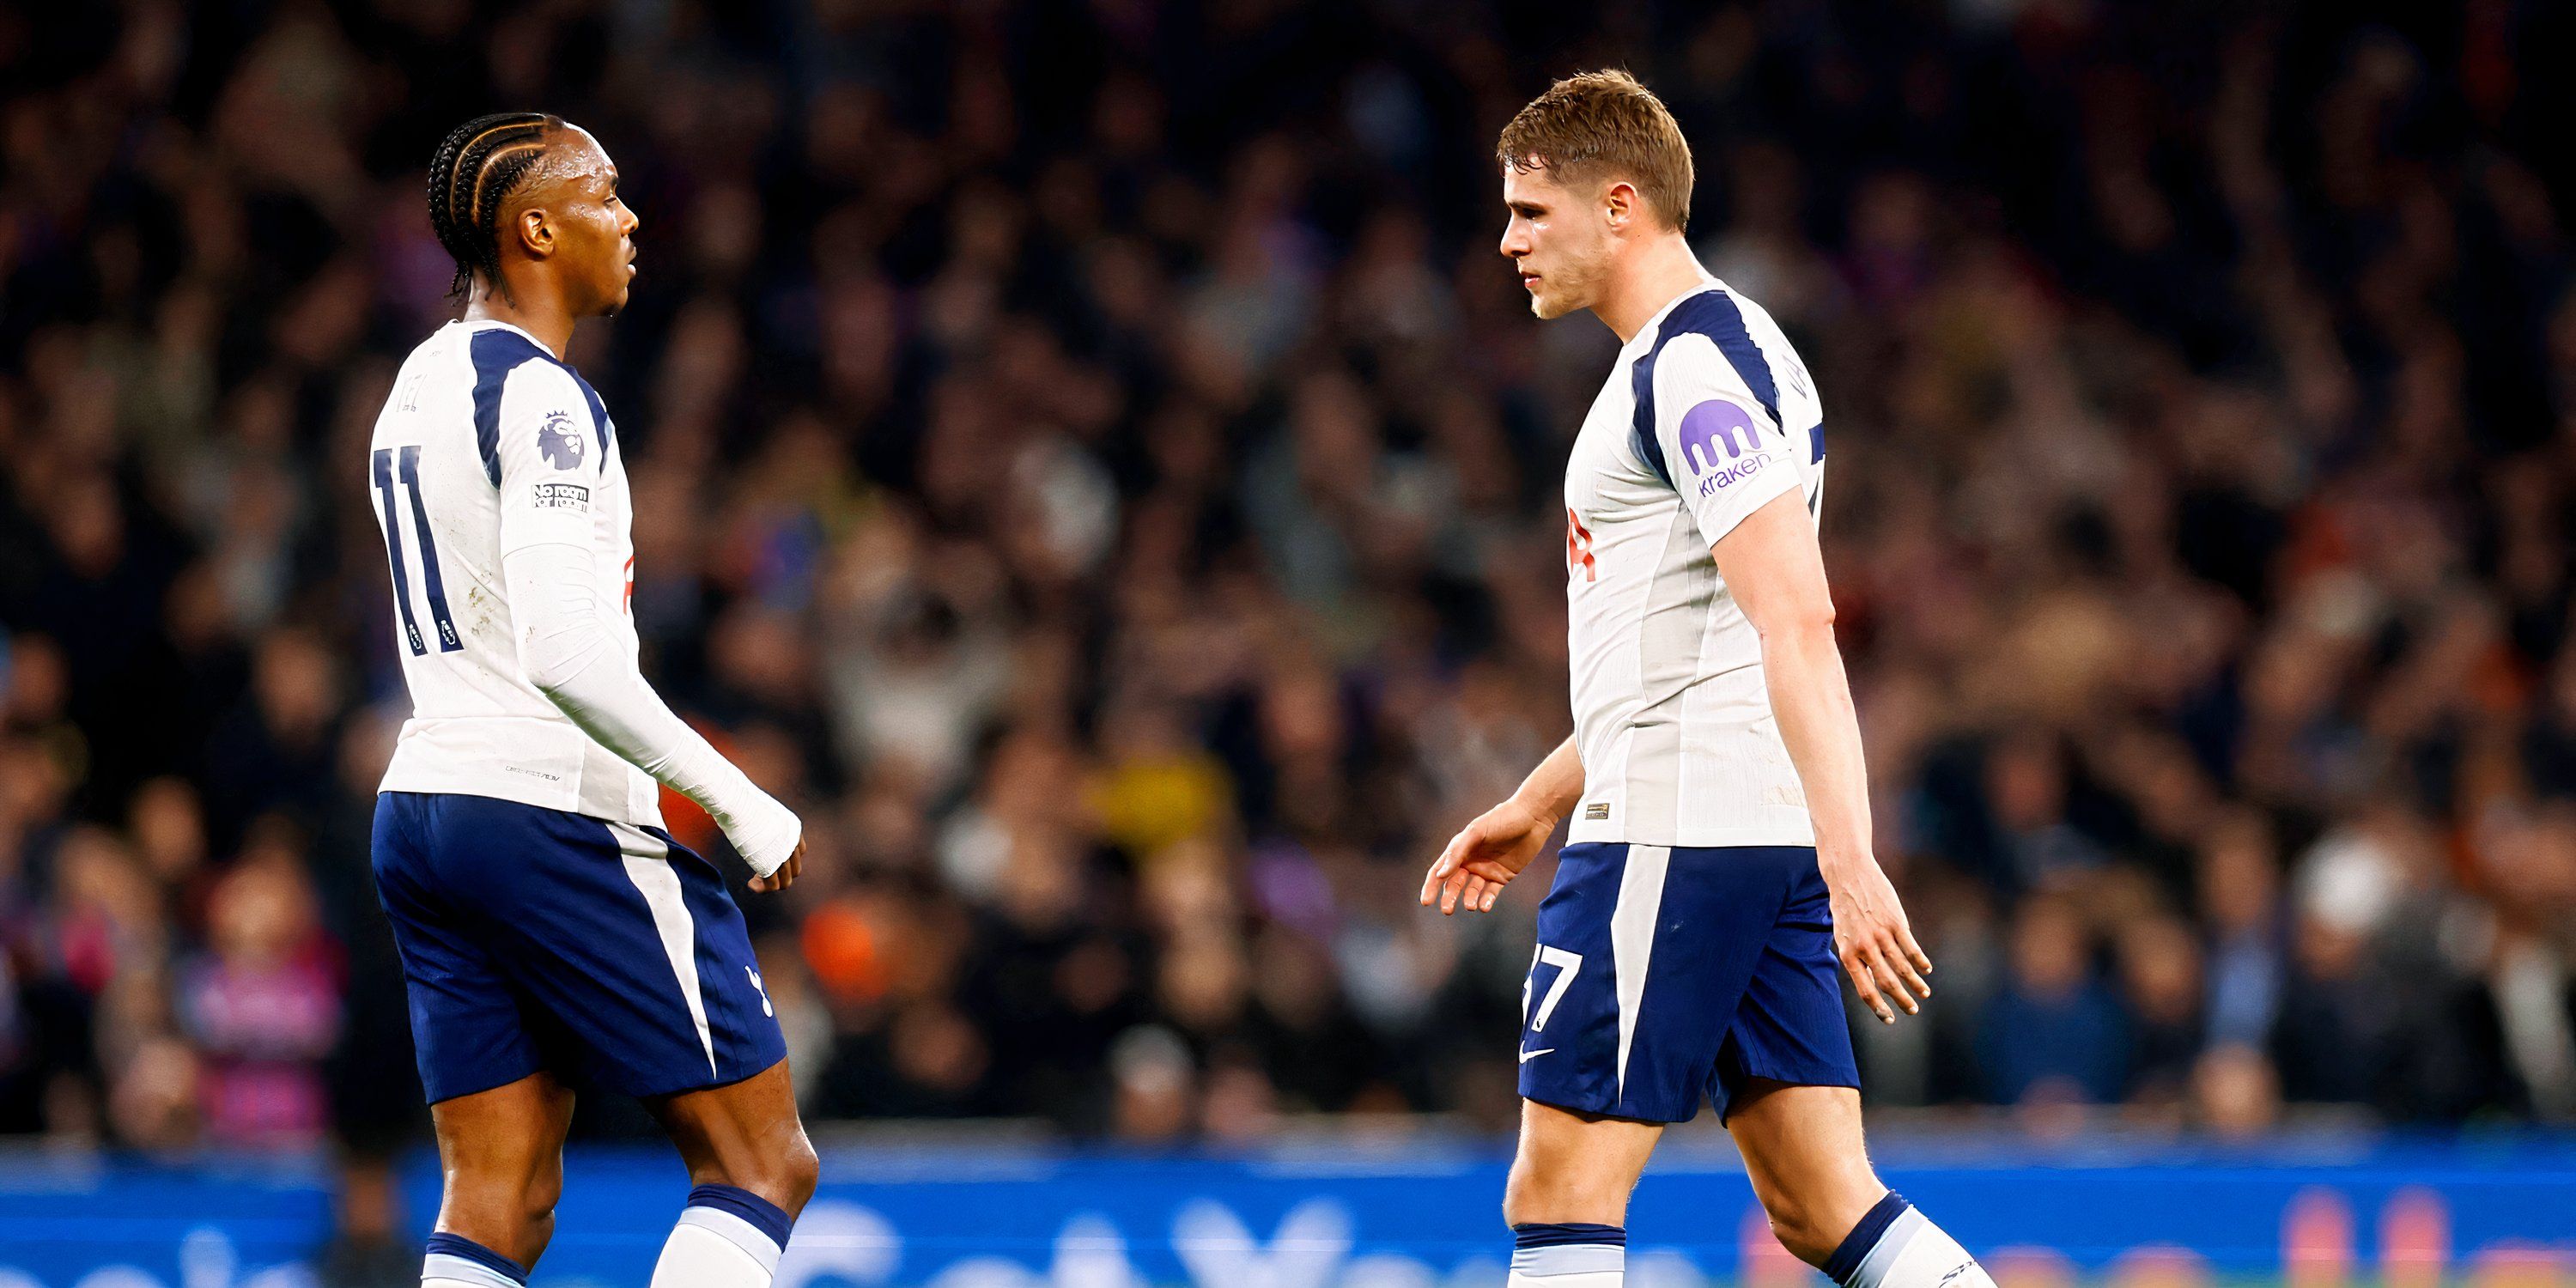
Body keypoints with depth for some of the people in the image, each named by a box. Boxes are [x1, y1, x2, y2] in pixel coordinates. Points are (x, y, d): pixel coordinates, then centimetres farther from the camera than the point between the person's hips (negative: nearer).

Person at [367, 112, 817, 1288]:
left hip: (424, 798, 9)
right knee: (762, 1166, -3)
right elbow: (564, 653, -23)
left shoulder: (420, 385, 17)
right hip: (556, 816, -9)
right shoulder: (541, 398, -14)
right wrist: (737, 803, -17)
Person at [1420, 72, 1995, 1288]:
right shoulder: (1696, 356, 20)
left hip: (1679, 841, -10)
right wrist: (1536, 804, 31)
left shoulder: (1693, 364, -13)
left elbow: (1794, 621, -23)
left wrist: (1849, 859, -30)